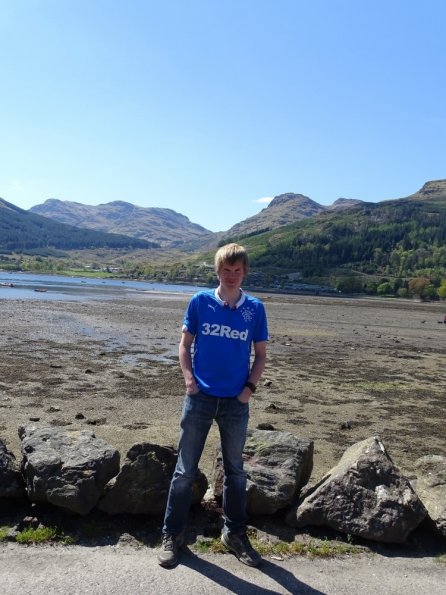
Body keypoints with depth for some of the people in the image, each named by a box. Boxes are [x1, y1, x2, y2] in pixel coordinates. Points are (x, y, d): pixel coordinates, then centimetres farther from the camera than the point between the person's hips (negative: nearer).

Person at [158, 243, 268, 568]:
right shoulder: (200, 301, -3)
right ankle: (173, 535, 25)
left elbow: (261, 354, 5)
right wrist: (189, 378, -8)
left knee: (235, 470, 15)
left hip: (236, 403, 1)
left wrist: (249, 388, -6)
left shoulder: (255, 308, -2)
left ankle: (235, 533, 33)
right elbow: (185, 343, 4)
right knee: (185, 470, 8)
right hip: (200, 398, -1)